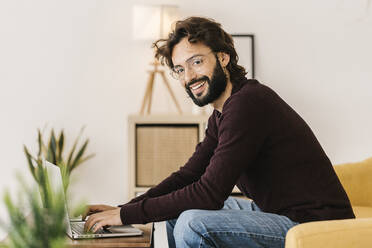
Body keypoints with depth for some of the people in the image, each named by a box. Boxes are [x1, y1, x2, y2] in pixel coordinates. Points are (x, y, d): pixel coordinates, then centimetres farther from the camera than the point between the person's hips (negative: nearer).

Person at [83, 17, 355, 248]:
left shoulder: (247, 103, -21)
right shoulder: (220, 115, 10)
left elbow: (209, 193, -23)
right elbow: (189, 174, 14)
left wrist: (127, 215, -16)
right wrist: (125, 209, 2)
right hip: (277, 213, 10)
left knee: (193, 222, -24)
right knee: (178, 210, 14)